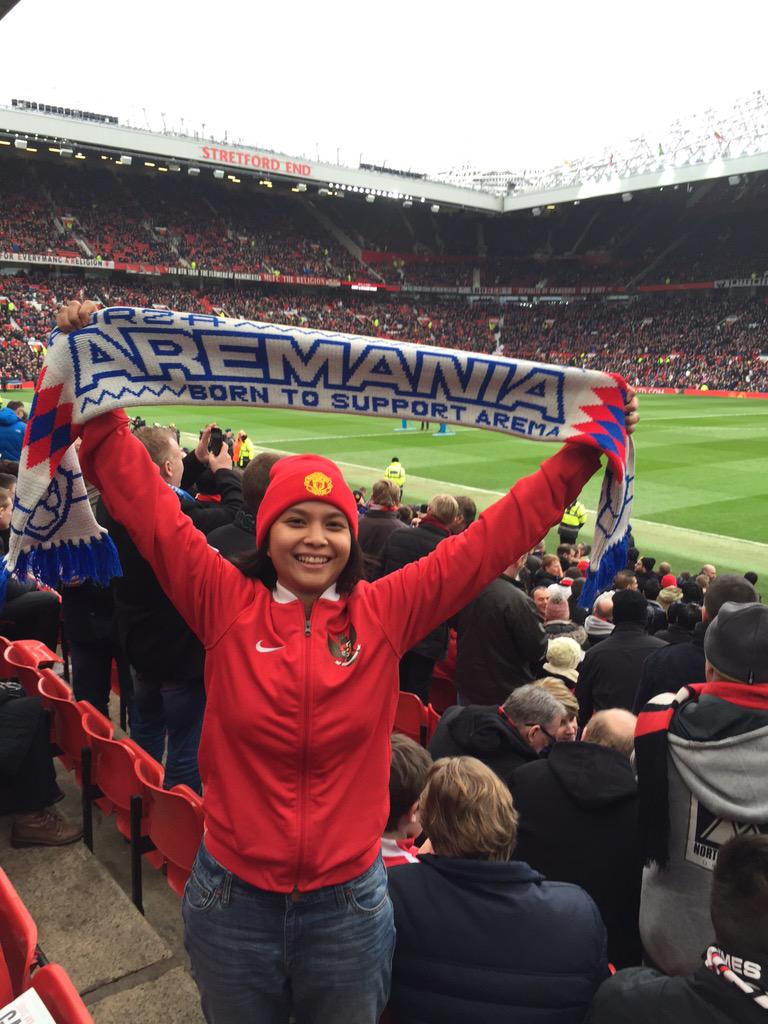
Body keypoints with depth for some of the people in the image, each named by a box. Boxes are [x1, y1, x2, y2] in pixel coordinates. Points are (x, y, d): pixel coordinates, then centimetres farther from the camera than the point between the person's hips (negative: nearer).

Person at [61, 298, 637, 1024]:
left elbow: (494, 536, -8)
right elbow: (143, 501, -10)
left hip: (349, 904, 1)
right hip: (233, 901, 0)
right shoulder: (226, 605, -10)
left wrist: (584, 452, -9)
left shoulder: (385, 612, -9)